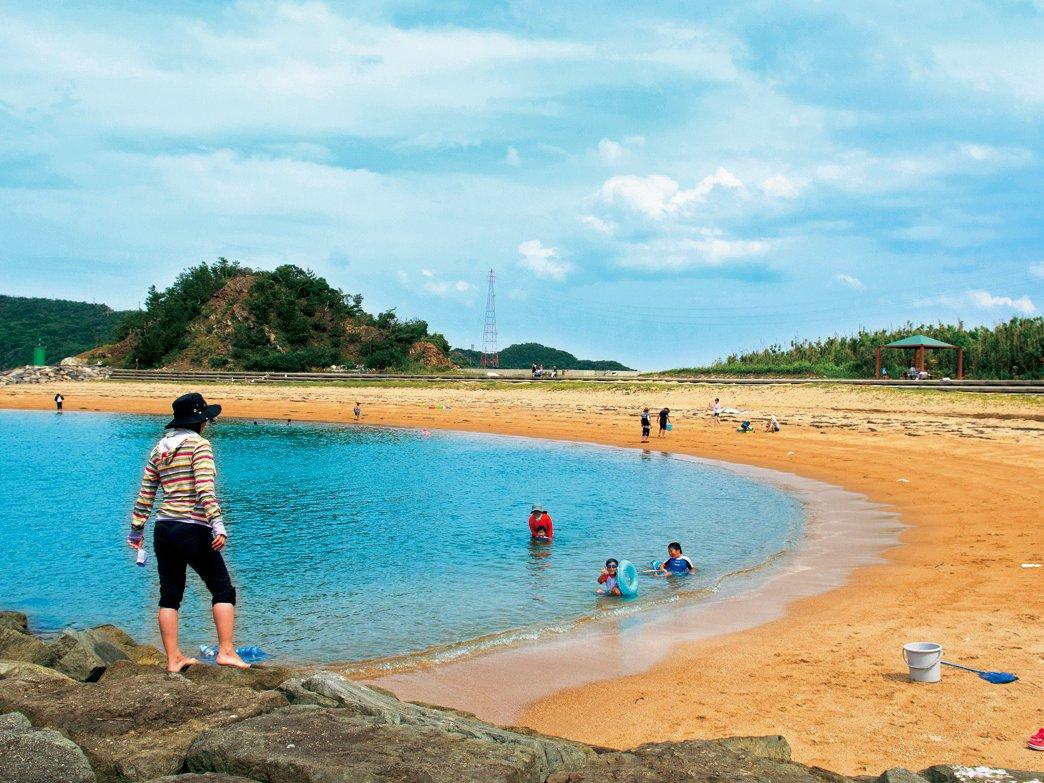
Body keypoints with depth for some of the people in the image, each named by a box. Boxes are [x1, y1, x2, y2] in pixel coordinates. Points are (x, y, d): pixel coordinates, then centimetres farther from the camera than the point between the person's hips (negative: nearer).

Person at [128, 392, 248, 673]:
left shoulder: (159, 449, 12)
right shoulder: (198, 444, -7)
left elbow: (145, 495, 13)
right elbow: (205, 488, -19)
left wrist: (136, 529, 20)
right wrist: (217, 524, -23)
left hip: (164, 529, 7)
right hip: (193, 529, -7)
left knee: (169, 595, 11)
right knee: (223, 589, 4)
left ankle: (173, 659, 15)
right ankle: (226, 651, -1)